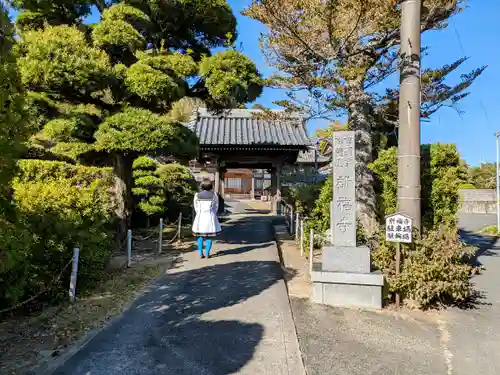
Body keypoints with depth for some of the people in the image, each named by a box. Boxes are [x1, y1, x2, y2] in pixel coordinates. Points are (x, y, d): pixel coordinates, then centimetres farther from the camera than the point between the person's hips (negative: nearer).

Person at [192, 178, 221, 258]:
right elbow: (216, 207, 3)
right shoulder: (214, 195, -4)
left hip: (200, 217, 1)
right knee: (209, 236, 8)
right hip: (210, 217, -1)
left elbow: (196, 207, 5)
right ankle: (207, 254, 6)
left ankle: (201, 254, 11)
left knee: (200, 236, 13)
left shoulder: (197, 195, -2)